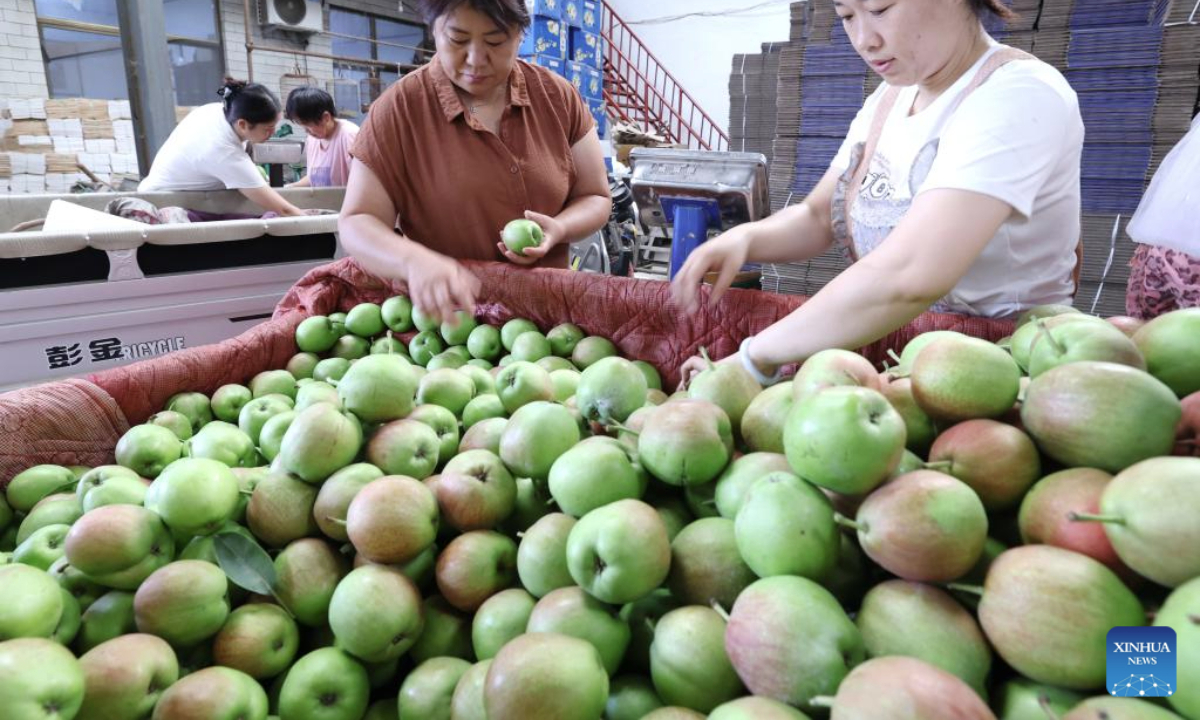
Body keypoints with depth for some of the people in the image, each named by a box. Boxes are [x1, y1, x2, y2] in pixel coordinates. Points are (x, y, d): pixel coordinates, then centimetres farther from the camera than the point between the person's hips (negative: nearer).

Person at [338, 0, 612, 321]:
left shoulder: (558, 96, -1)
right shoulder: (398, 109, -8)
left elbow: (595, 198, 6)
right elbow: (357, 222, -9)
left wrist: (559, 229, -16)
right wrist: (415, 260, -30)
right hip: (442, 314, -2)